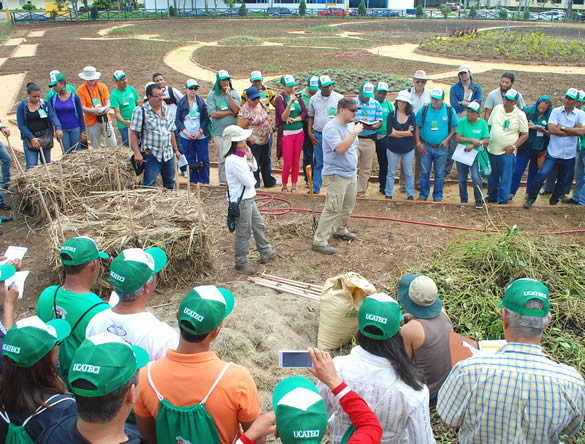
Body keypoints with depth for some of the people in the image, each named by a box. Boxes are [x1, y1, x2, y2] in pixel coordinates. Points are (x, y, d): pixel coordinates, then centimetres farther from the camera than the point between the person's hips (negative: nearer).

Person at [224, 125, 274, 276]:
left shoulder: (240, 156, 6)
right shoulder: (233, 160, -25)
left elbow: (254, 168, 17)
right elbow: (249, 181, -26)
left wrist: (250, 156, 0)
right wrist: (250, 173, -4)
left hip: (248, 197, 10)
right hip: (240, 200, -10)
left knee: (258, 224, 20)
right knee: (243, 232, 2)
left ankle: (265, 253, 37)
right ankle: (241, 262, 17)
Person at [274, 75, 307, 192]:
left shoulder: (298, 97, 8)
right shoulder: (280, 99, -6)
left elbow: (304, 113, 3)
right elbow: (283, 117, -16)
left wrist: (294, 119, -13)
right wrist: (290, 102, -27)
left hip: (299, 132, 4)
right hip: (287, 133, -4)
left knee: (296, 161, 8)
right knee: (287, 162, -4)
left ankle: (294, 185, 18)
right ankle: (284, 185, 15)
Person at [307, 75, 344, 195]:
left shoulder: (339, 98, -1)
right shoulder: (314, 99, 6)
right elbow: (311, 116, 13)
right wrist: (310, 132, 3)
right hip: (318, 135, 2)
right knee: (318, 163, 11)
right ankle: (315, 188, 21)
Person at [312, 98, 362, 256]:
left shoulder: (351, 125, 10)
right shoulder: (331, 128, -19)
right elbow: (340, 148, -32)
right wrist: (354, 133, -28)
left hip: (351, 174, 9)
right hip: (336, 176, -9)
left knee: (348, 206, 19)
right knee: (333, 209, -10)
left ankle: (340, 230, 39)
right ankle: (319, 241, -4)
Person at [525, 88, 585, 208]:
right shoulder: (556, 111, -2)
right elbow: (551, 129, -16)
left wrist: (562, 127, -13)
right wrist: (572, 131, -12)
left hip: (569, 154, 2)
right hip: (553, 152, -2)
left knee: (563, 181, 13)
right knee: (542, 174, -14)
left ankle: (554, 201, 32)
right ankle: (531, 198, 2)